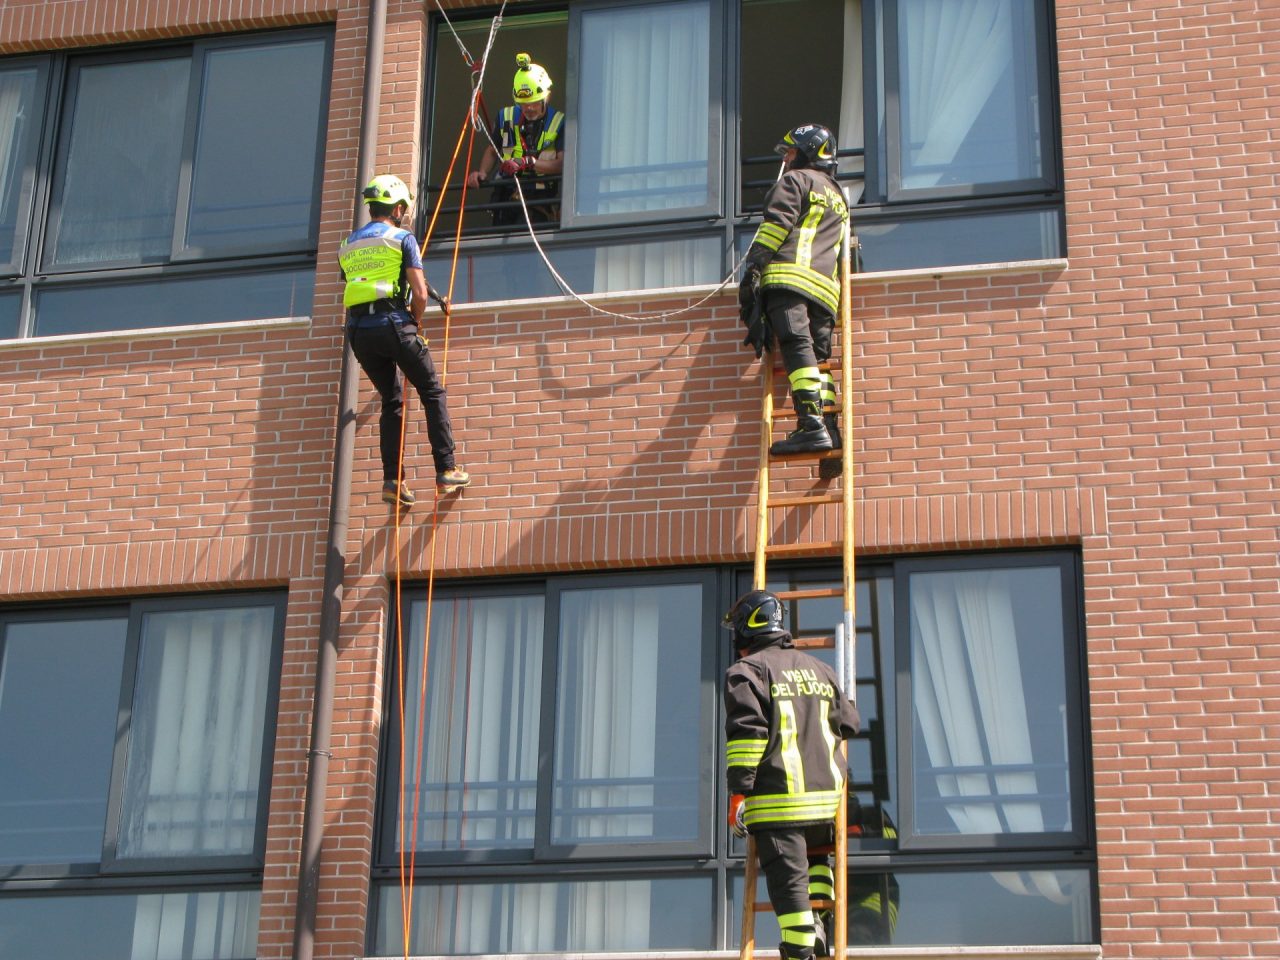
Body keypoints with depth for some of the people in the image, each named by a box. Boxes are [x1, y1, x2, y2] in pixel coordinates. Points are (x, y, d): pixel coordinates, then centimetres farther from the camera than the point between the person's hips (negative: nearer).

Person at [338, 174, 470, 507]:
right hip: (393, 324, -5)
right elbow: (420, 294, -6)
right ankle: (446, 471, -1)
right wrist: (416, 319, 14)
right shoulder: (402, 239, 2)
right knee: (432, 393, 6)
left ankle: (392, 480, 2)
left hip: (358, 330, 5)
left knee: (392, 402, 13)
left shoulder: (347, 246, 19)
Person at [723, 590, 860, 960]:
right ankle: (819, 923, 13)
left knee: (788, 880, -3)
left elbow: (746, 732, -14)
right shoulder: (818, 669, 16)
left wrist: (738, 792, -12)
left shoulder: (746, 671, -4)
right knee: (815, 860, 27)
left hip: (777, 800, -6)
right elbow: (848, 724, 19)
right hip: (826, 793, 6)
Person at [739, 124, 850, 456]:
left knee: (797, 348, -19)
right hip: (825, 287, 8)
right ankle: (829, 428, -11)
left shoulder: (795, 180, 9)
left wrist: (753, 265, -9)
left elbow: (777, 224, -5)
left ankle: (811, 425, -32)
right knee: (816, 357, 5)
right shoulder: (837, 196, 34)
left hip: (791, 275, -8)